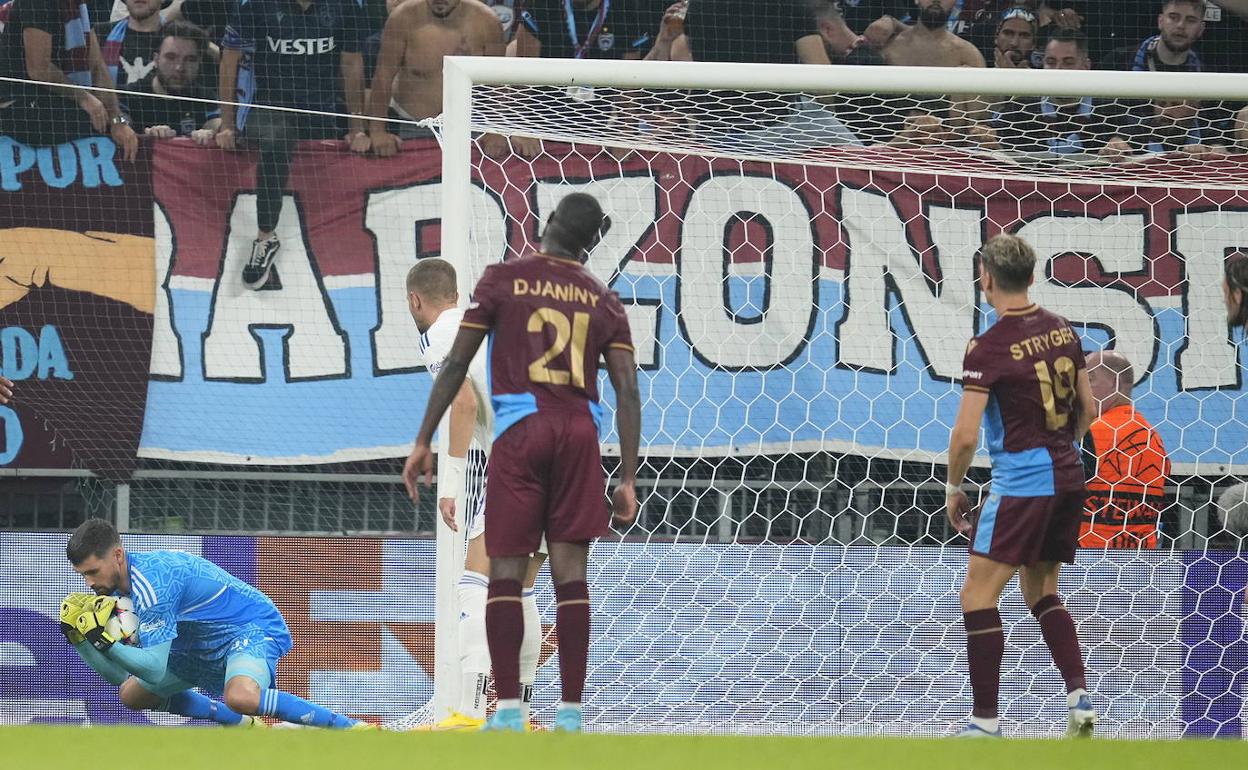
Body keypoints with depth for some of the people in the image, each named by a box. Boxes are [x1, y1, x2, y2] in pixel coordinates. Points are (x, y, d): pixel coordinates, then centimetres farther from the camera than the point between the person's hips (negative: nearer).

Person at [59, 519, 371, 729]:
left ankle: (348, 727, -28)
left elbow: (154, 669, -31)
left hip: (254, 627, -11)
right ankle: (247, 725, 25)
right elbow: (116, 674, 2)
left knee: (241, 697, -41)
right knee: (132, 694, 19)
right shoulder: (117, 586, 0)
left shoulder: (151, 582, -28)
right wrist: (78, 635, -12)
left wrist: (103, 639, -34)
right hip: (202, 642, 11)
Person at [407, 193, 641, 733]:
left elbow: (456, 364, 0)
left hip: (520, 429, -2)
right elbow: (627, 391, 5)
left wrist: (424, 440, 5)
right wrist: (628, 479, 7)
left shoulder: (503, 279, 4)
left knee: (505, 572, 0)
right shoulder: (604, 301, 11)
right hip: (580, 431, 2)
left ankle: (508, 708, -9)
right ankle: (571, 710, -1)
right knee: (570, 574, 2)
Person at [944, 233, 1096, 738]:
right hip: (1068, 479, 7)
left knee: (978, 595, -3)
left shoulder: (988, 348, -15)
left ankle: (985, 721, -7)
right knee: (1041, 592, 20)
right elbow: (1087, 408, 14)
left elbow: (966, 435, -16)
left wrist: (953, 489, -1)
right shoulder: (1062, 330, 5)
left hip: (1021, 483, -7)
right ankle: (1080, 701, 8)